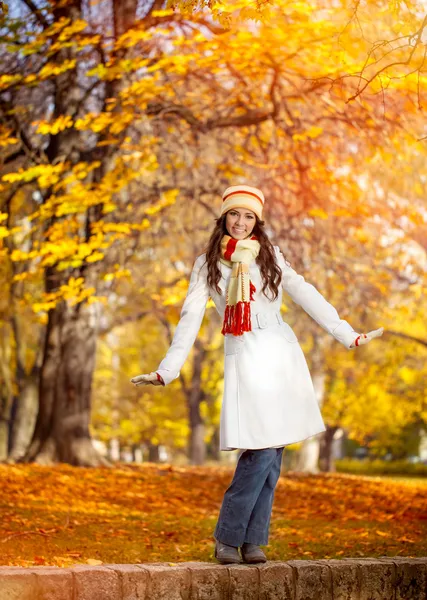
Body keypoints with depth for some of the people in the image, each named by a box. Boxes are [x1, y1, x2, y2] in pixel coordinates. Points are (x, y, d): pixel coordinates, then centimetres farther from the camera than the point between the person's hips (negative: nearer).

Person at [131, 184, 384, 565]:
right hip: (244, 358, -3)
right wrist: (166, 371, -2)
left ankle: (254, 541, 5)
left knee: (272, 451, -2)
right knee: (260, 449, -14)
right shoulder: (207, 263, 8)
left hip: (281, 354, 3)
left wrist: (347, 334, 6)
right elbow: (191, 318, 5)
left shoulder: (270, 255, 13)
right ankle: (227, 537, -3)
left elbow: (305, 294, 11)